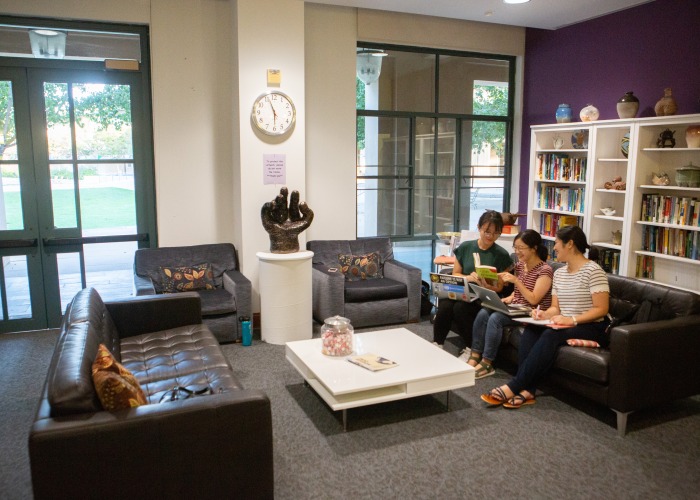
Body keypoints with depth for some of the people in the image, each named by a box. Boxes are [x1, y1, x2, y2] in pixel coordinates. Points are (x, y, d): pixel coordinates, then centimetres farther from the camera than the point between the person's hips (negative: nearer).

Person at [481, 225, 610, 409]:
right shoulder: (559, 273, 13)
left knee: (551, 335, -33)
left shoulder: (593, 271, -10)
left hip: (592, 327, -7)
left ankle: (513, 387, -34)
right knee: (531, 329, -21)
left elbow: (602, 309, -15)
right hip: (566, 325, 7)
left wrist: (572, 320, -26)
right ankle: (527, 390, -31)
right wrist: (545, 314, -10)